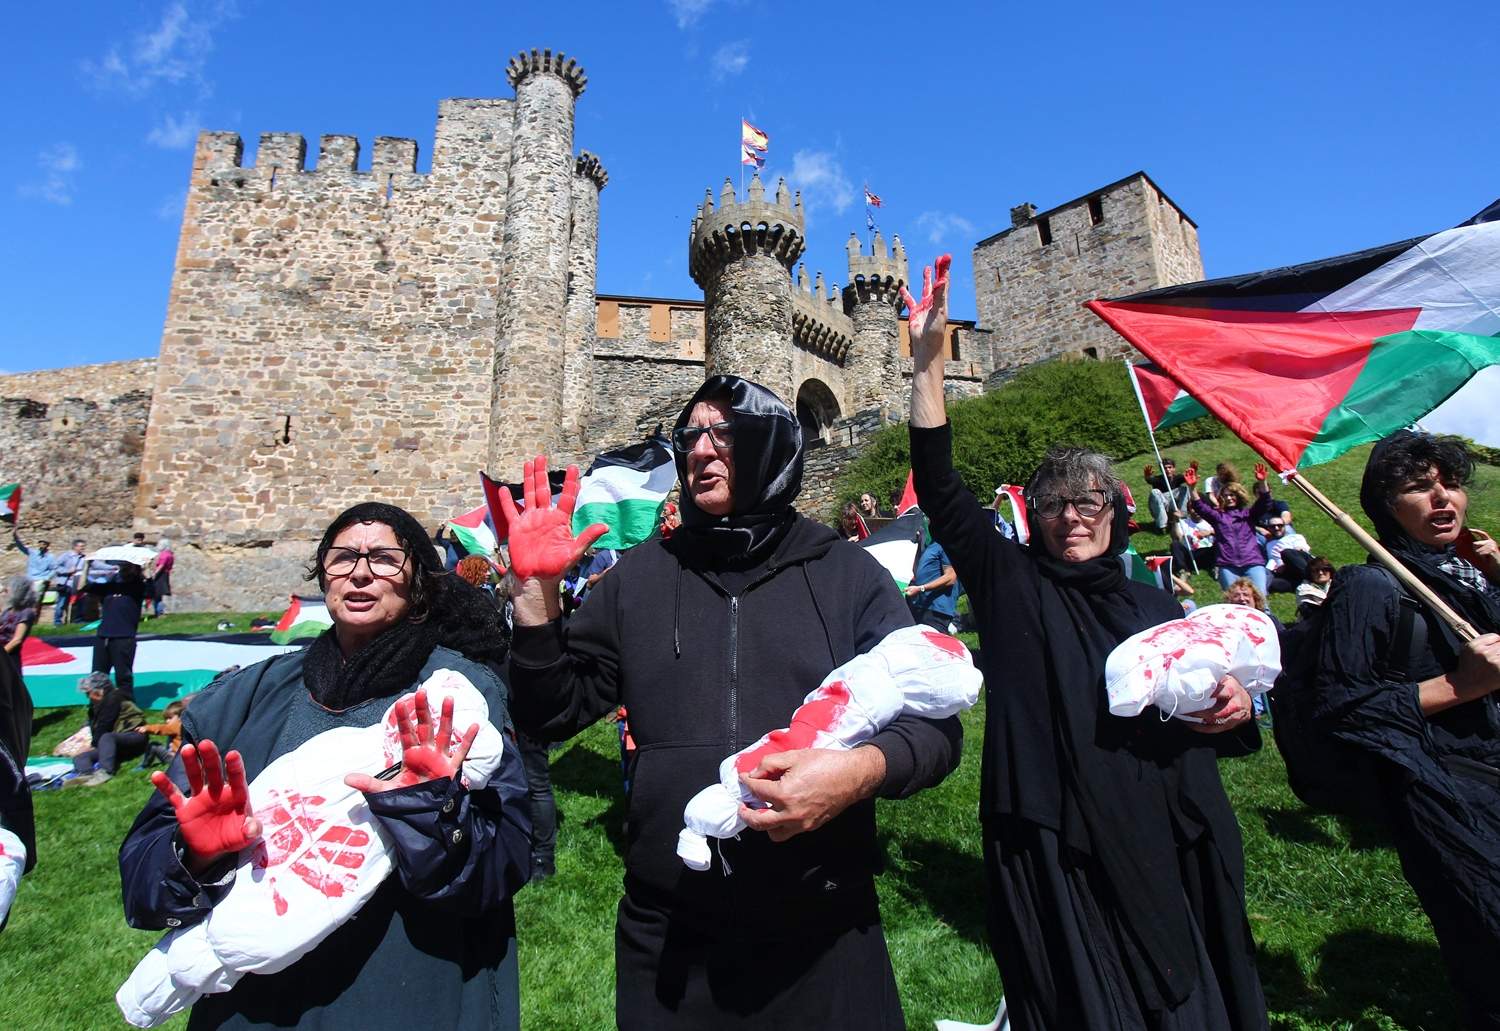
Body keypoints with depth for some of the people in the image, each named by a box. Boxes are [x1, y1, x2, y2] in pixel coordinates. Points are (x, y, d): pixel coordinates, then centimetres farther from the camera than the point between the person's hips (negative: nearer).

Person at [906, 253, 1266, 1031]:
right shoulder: (1010, 583, -2)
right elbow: (939, 490, -12)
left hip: (1161, 850, 4)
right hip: (1052, 852, -3)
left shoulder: (1157, 607, 9)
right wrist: (928, 361, -18)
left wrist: (1235, 708, -7)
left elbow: (1214, 723, 18)